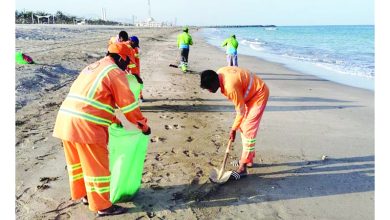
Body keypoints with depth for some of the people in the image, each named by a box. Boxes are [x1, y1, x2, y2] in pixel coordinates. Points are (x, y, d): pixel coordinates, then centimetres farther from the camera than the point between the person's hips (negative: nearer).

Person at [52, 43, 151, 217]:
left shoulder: (92, 68, 24)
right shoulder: (115, 72, -4)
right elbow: (128, 103, -4)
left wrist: (114, 120, 35)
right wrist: (143, 125, 7)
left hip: (66, 120, 9)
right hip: (86, 125, -9)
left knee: (77, 162, 24)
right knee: (97, 167, 4)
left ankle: (81, 194, 40)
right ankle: (103, 206, 16)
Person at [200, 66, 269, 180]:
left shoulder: (231, 87, -35)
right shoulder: (219, 73, -10)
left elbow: (241, 111, -23)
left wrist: (233, 130, -10)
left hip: (259, 94, -9)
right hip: (250, 93, 9)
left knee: (248, 129, -12)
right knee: (243, 126, 13)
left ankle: (243, 167, -7)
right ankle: (249, 159, 26)